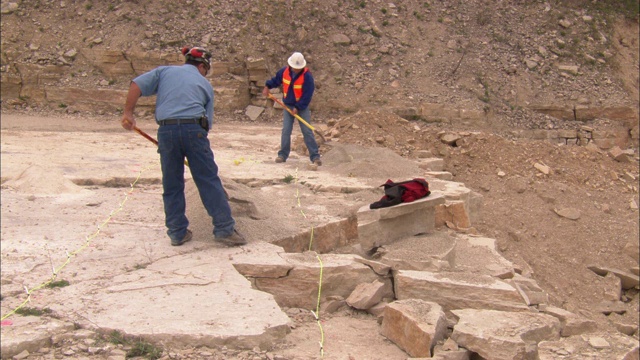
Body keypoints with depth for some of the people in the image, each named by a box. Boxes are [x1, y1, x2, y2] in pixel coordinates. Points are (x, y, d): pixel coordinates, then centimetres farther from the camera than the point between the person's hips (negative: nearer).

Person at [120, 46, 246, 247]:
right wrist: (200, 136, 22)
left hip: (166, 130, 2)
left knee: (172, 185, 11)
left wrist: (128, 113, 8)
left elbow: (137, 85, 6)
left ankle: (177, 233, 15)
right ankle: (224, 229, 2)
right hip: (194, 129, -1)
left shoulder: (164, 71, 20)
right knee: (209, 181, 3)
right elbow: (207, 120, 16)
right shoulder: (204, 84, 20)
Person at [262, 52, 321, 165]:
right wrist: (267, 86, 1)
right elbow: (275, 80, 16)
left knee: (307, 131, -6)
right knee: (286, 131, 0)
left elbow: (307, 95, -18)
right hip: (288, 106, 3)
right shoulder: (284, 72, -5)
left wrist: (298, 107, -19)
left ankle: (315, 156, -3)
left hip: (302, 107, -3)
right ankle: (283, 155, 10)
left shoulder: (307, 76, -19)